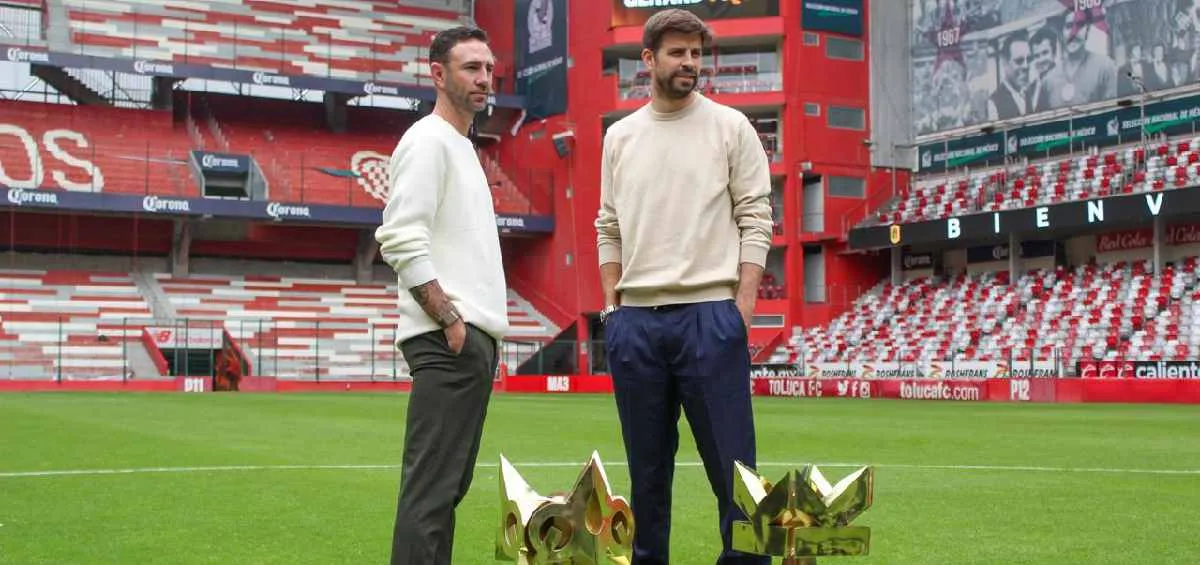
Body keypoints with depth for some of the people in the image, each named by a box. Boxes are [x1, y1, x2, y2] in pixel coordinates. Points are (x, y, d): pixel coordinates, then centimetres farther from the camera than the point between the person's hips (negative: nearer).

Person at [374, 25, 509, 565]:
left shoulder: (463, 147, 22)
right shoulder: (428, 140, -8)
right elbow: (402, 240, -19)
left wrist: (486, 330, 18)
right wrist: (451, 321, -19)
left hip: (475, 337, 10)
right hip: (449, 339, -10)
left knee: (447, 484, 12)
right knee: (432, 485, -11)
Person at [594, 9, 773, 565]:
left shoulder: (731, 126, 3)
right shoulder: (620, 136, 13)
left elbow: (755, 220, -1)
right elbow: (610, 228, 16)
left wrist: (742, 307, -8)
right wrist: (610, 306, 8)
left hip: (709, 315, -3)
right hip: (635, 321, 4)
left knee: (731, 460, -3)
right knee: (647, 465, 11)